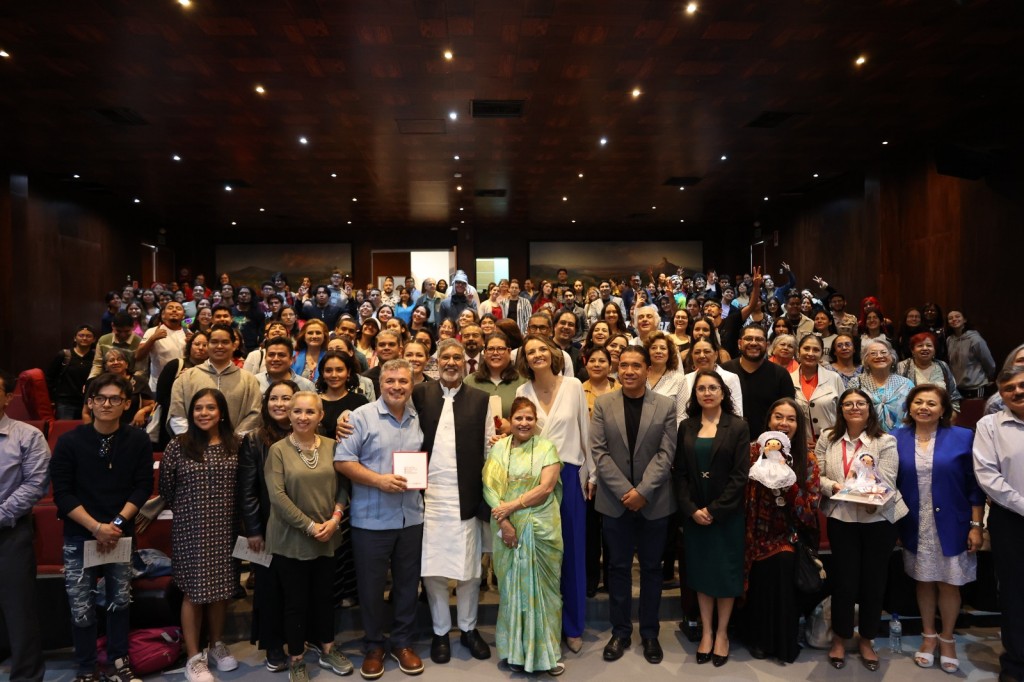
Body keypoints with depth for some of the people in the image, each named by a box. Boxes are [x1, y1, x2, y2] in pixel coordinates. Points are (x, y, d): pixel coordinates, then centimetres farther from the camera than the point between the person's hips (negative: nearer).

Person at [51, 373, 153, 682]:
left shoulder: (139, 441, -3)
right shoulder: (69, 441, -6)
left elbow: (142, 488, -1)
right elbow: (62, 493, -7)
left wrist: (116, 524, -12)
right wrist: (96, 528, -14)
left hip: (122, 535, 1)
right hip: (79, 536, -1)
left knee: (120, 602, 11)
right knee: (82, 609, 3)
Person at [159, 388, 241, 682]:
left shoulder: (235, 445, 0)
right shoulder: (177, 446, -6)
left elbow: (243, 487, 5)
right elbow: (166, 489, 1)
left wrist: (236, 517, 4)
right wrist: (185, 511, 8)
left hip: (224, 528, 3)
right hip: (190, 529, -2)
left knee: (221, 587, 12)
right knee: (194, 590, 4)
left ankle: (217, 646, 31)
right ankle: (194, 657, 17)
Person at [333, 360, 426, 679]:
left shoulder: (419, 418, 7)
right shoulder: (361, 417, -6)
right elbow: (342, 461, -11)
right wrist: (378, 480, -20)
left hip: (411, 517, 4)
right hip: (371, 518, -3)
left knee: (407, 583, 14)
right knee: (371, 585, 9)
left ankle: (403, 643, 30)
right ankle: (374, 646, 27)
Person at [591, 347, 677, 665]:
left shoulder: (666, 405, -1)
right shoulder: (603, 403, 0)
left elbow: (666, 453, -6)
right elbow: (598, 451, -5)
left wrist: (643, 491, -15)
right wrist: (624, 491, -13)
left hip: (654, 500, 0)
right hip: (615, 499, 0)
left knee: (651, 567, 11)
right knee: (618, 567, 10)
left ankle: (649, 633, 26)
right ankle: (620, 631, 24)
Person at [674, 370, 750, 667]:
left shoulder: (738, 427, -3)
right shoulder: (686, 427, 4)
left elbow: (740, 475, -9)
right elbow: (680, 473, 1)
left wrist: (714, 510, -15)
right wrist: (691, 509, -11)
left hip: (727, 514, -2)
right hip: (694, 513, 2)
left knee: (725, 572, 6)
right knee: (701, 571, 9)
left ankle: (722, 633, 21)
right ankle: (706, 632, 21)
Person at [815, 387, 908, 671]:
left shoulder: (885, 442, -4)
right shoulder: (828, 439, 2)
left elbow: (886, 484, -13)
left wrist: (871, 501, -31)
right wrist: (832, 486, -19)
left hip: (878, 519, 0)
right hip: (841, 519, 1)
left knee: (873, 581, 10)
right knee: (844, 581, 6)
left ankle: (866, 641, 30)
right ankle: (840, 639, 26)